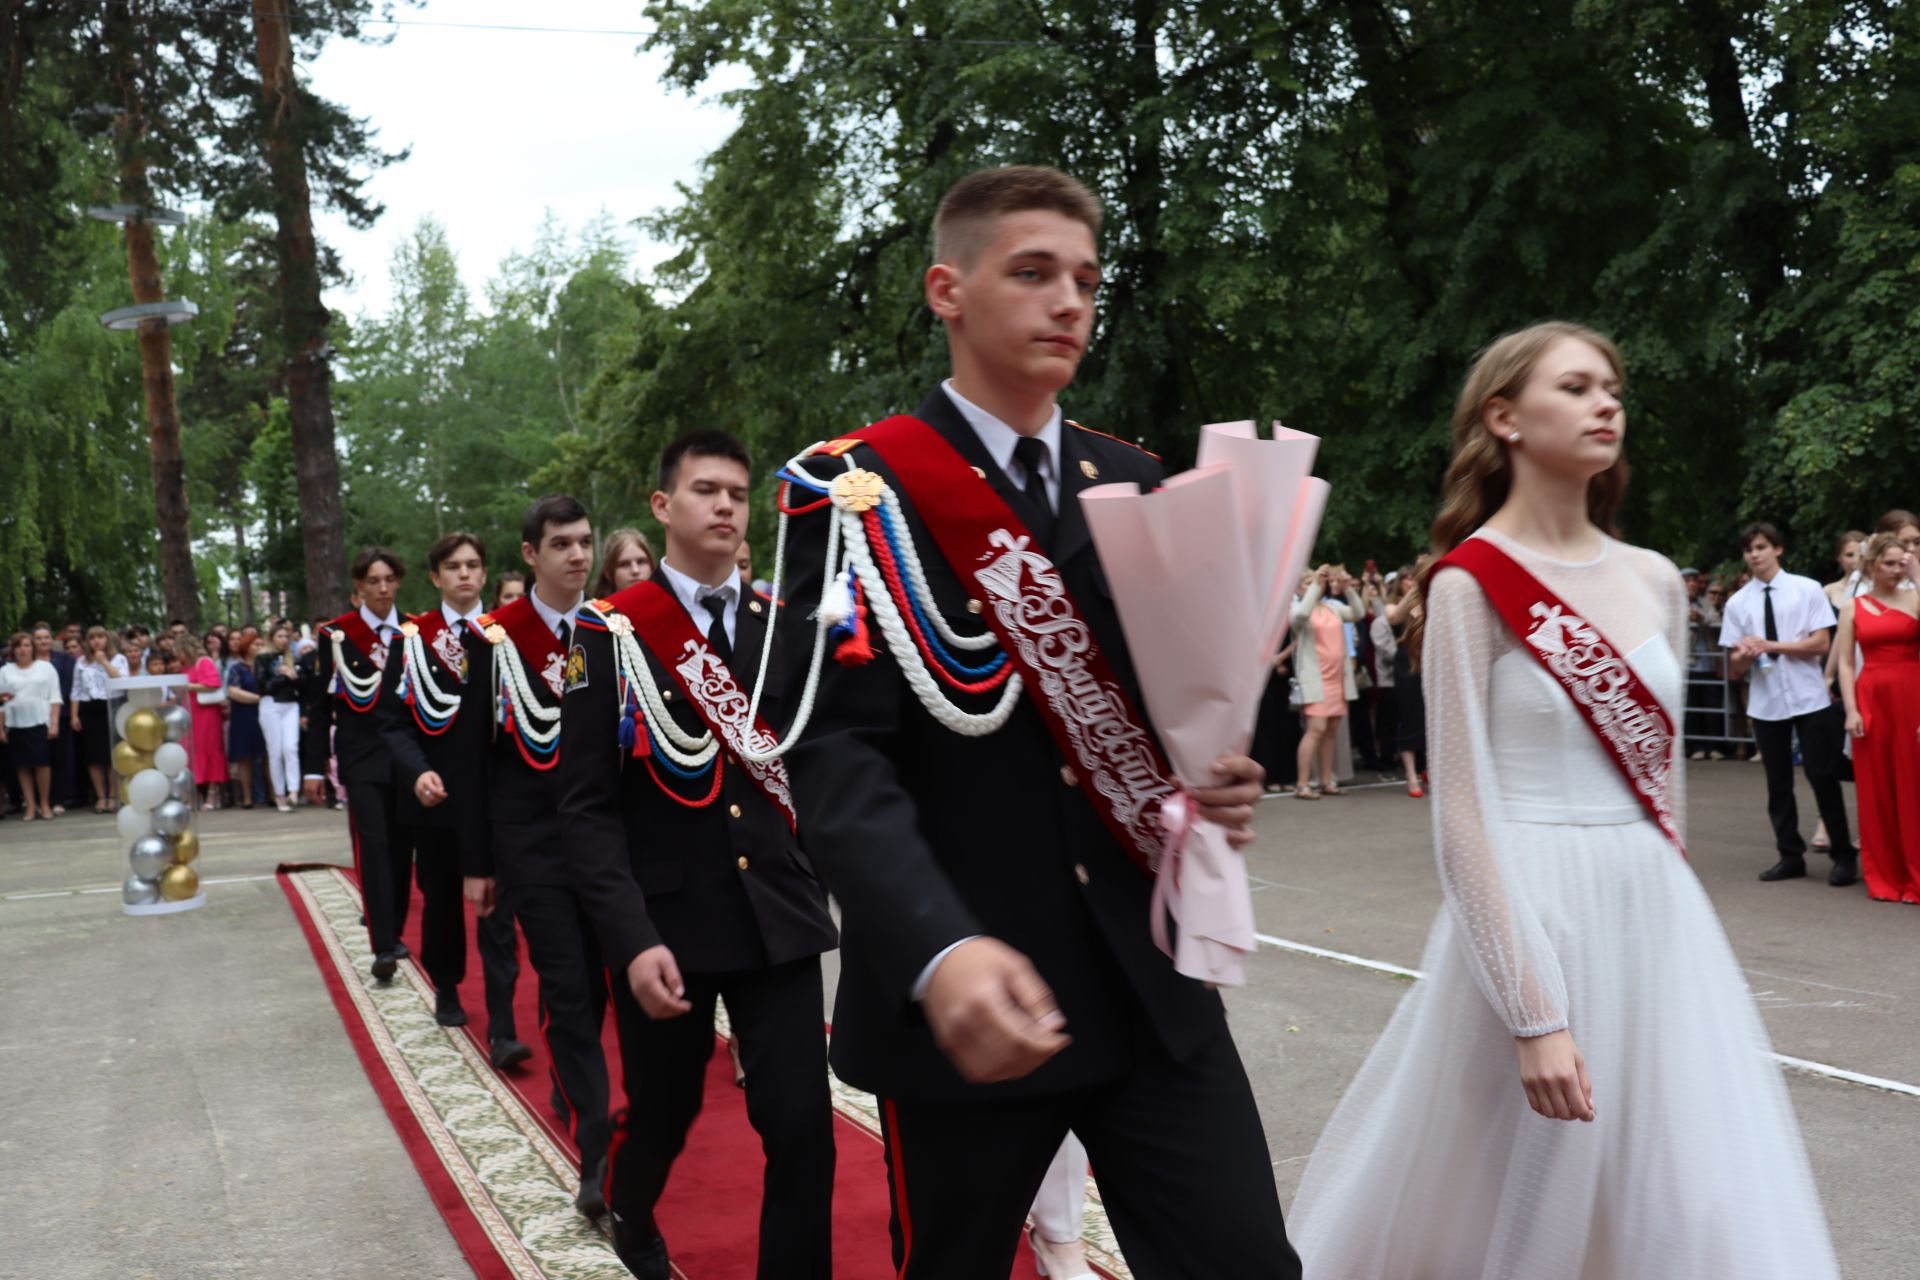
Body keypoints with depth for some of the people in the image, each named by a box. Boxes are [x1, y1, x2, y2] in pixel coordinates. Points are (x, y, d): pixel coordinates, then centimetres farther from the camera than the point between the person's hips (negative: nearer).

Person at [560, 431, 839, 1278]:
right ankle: (626, 1211, 50)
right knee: (663, 1113, 17)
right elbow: (588, 804, -10)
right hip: (666, 925, -2)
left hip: (778, 919, 2)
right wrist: (632, 939, -17)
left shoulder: (785, 628, 5)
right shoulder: (611, 631, -5)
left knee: (803, 1126, -5)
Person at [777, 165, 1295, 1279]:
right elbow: (836, 753, -17)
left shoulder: (1136, 486, 11)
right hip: (964, 998, -4)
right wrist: (940, 951, -34)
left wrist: (1217, 781, -6)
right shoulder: (859, 489, -7)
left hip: (1151, 982, 4)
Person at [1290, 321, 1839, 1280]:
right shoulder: (1471, 586, -9)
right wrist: (1533, 1015, -17)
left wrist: (1664, 896, 18)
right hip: (1531, 918, -5)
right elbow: (1464, 814, -13)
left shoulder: (1654, 581, 8)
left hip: (1657, 916, 6)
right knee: (1520, 1202, 7)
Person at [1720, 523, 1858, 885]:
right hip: (1765, 704, 3)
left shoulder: (1807, 590, 0)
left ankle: (1844, 857, 12)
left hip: (1809, 699, -3)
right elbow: (1734, 667, 5)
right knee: (1778, 784, 9)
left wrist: (1771, 645, -16)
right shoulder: (1738, 602, 5)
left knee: (1823, 778, -1)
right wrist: (1743, 656, -19)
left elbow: (1821, 644, -8)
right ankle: (1791, 857, 20)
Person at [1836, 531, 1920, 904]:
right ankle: (1884, 877, 17)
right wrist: (1851, 710, -4)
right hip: (1871, 698, 2)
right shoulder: (1852, 608, 8)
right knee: (1875, 788, 6)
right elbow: (1845, 662, 3)